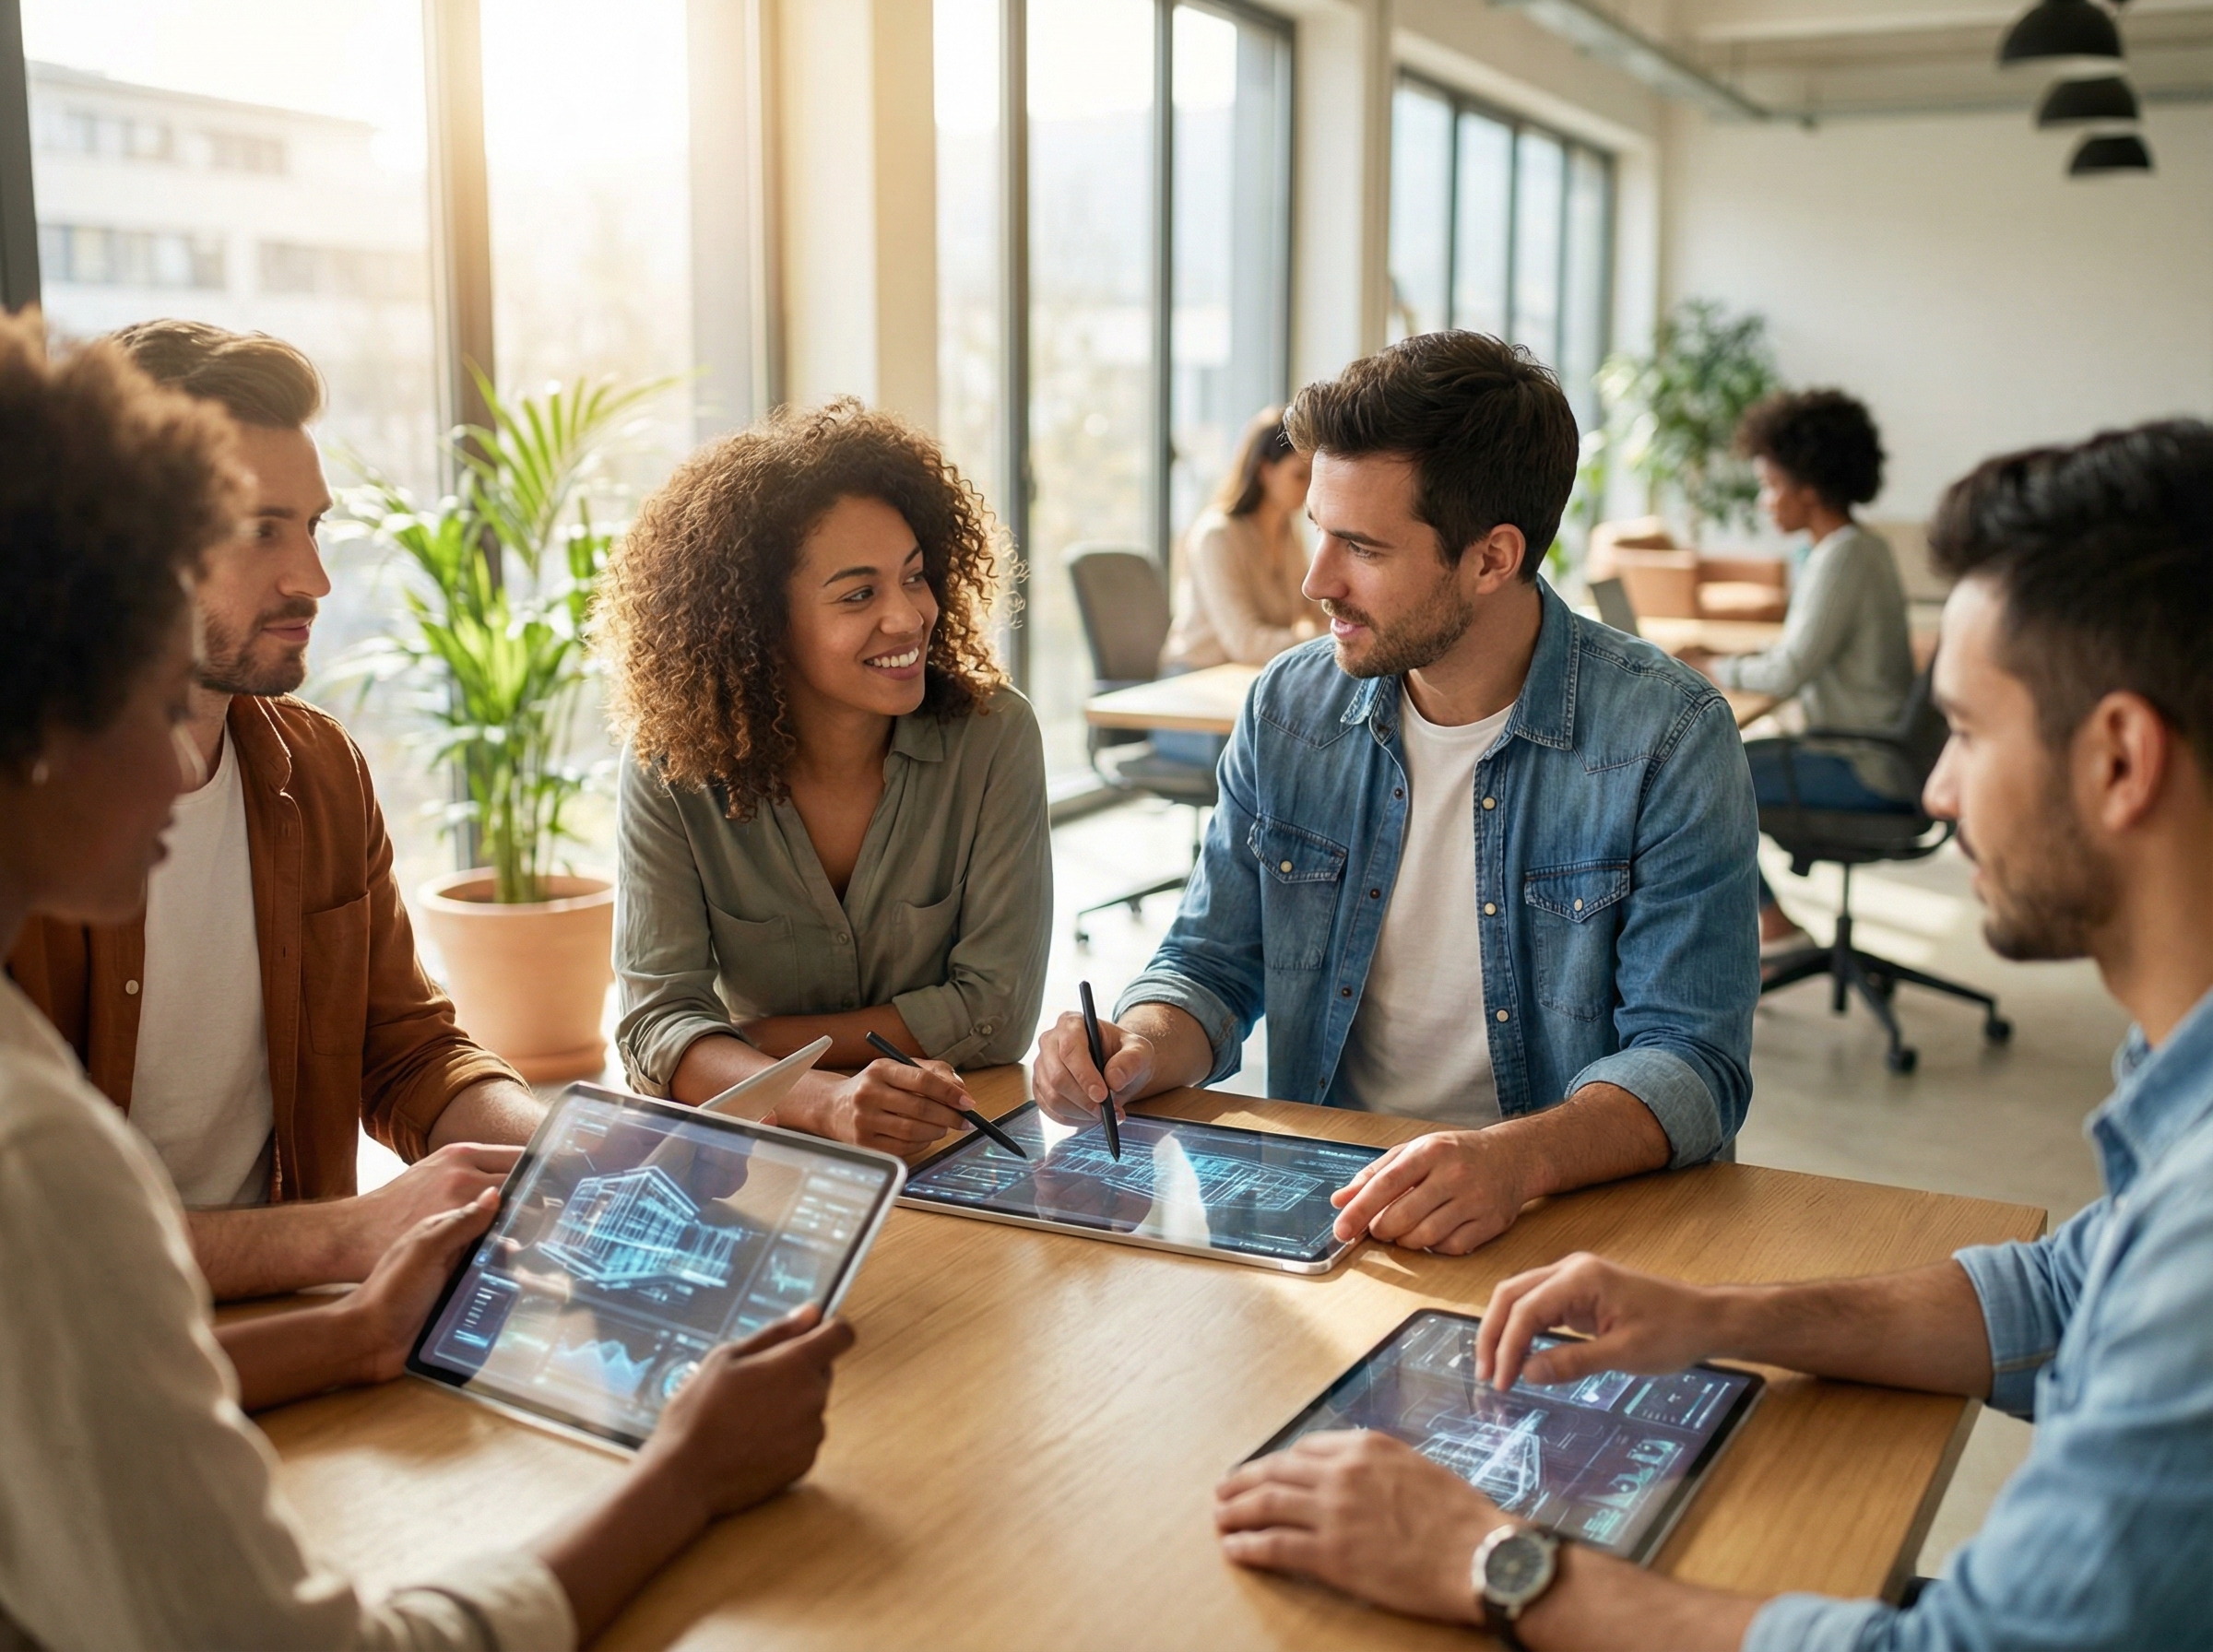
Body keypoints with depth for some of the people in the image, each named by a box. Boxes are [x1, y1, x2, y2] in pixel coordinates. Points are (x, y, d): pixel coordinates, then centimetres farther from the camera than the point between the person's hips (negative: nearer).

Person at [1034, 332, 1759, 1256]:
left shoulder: (1671, 740, -9)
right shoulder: (1287, 711, 5)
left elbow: (1692, 1060, -13)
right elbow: (1211, 966, 12)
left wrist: (1518, 1157, -32)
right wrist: (1140, 1049, -12)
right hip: (1322, 1201, 3)